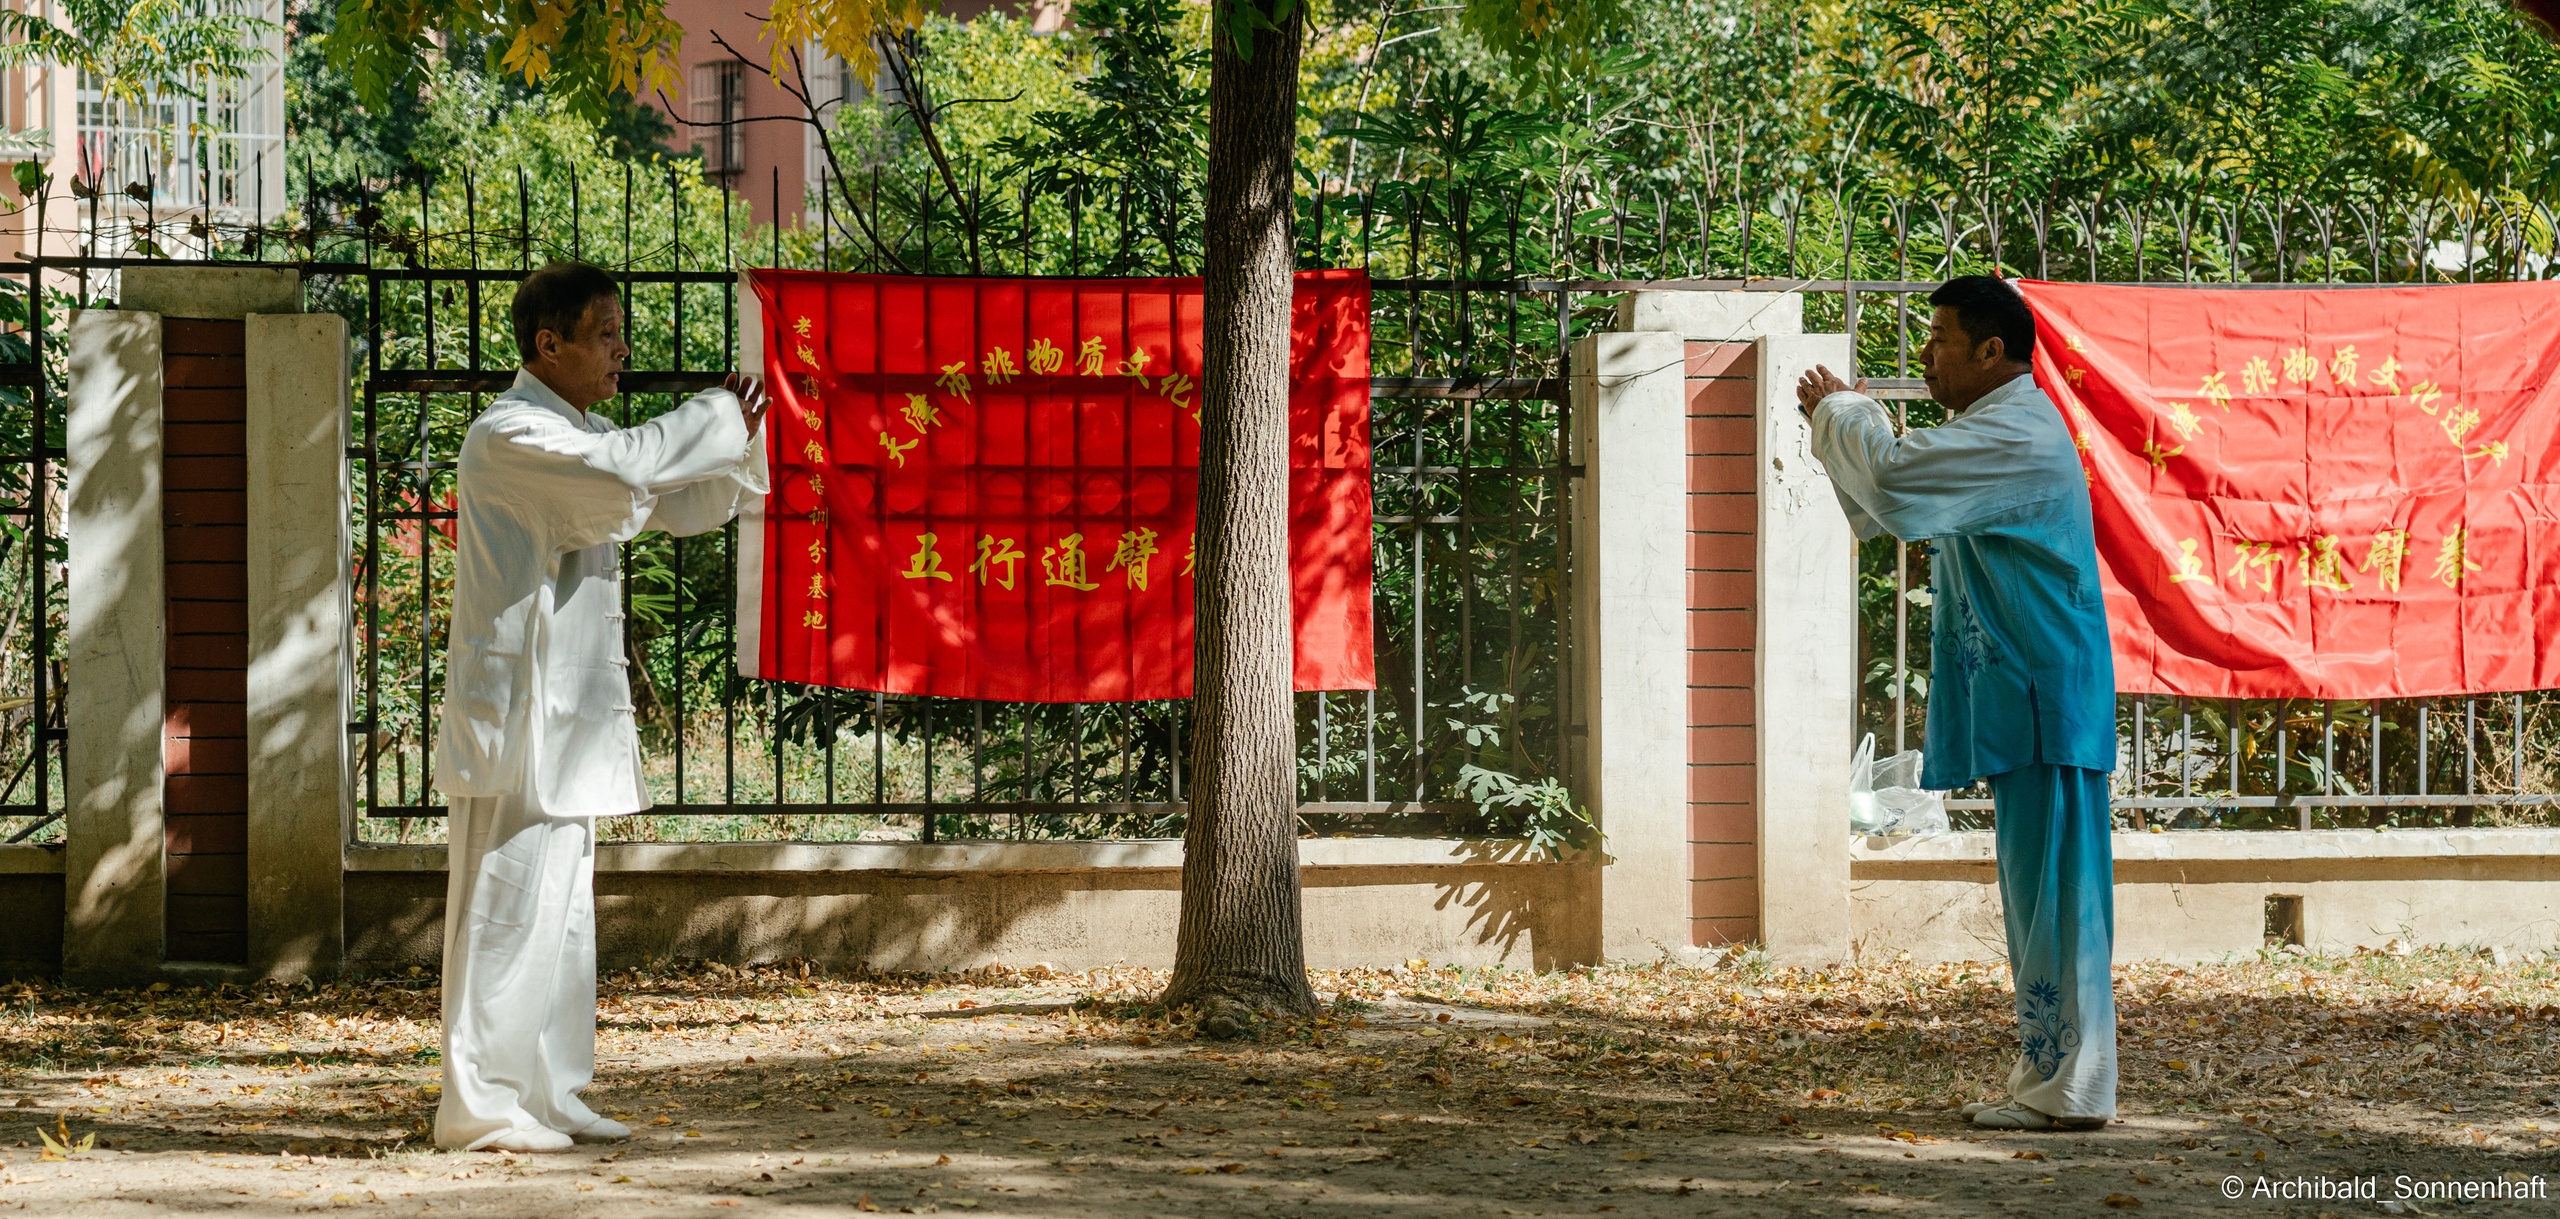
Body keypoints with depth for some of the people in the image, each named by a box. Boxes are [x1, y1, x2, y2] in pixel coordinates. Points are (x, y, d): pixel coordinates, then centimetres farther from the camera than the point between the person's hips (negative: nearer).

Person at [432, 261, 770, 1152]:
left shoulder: (579, 436, 17)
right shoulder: (509, 436, -14)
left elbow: (685, 507, 21)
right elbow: (622, 470, -30)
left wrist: (736, 441, 2)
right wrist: (714, 415, -16)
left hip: (570, 710, 10)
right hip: (516, 704, -10)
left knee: (563, 908, 12)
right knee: (511, 905, -9)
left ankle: (546, 1095, 18)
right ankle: (479, 1105, -6)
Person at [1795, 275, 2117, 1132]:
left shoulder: (2015, 435, -16)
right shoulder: (2006, 429, 18)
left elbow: (1894, 475, -25)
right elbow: (1910, 496, 26)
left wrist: (1838, 411, -6)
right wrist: (1842, 416, 12)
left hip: (2045, 700, -11)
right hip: (2025, 699, 11)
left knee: (2052, 890, -8)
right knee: (2036, 894, 13)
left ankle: (2072, 1088, -6)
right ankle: (2050, 1074, 18)